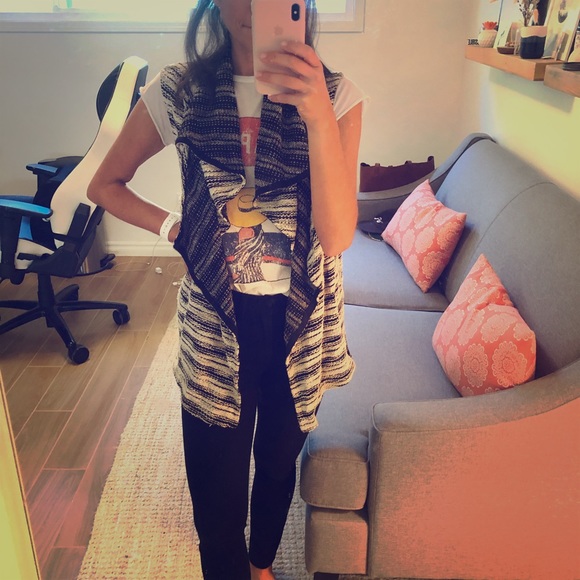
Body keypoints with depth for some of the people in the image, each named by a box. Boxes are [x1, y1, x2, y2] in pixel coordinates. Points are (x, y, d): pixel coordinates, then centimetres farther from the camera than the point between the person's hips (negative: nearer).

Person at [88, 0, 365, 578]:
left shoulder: (336, 95, -10)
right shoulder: (179, 91, -7)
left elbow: (336, 236, -22)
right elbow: (105, 184, 7)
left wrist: (317, 114, -32)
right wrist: (175, 228, -7)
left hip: (301, 319, 1)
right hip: (216, 319, 0)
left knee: (279, 459, 23)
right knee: (217, 489, 11)